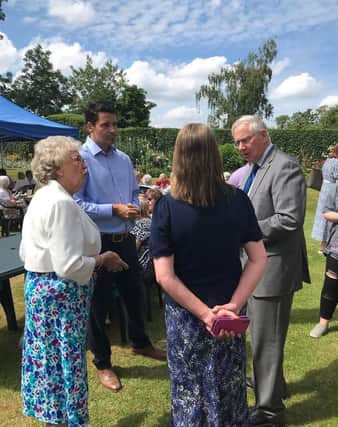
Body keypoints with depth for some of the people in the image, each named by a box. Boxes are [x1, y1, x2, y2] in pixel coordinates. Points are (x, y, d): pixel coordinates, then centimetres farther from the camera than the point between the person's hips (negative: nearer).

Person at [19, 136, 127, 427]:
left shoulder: (44, 197, 11)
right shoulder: (62, 203, -22)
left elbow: (27, 251, 15)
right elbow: (69, 266, -28)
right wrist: (103, 260, -11)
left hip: (40, 287, 10)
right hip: (60, 293, -10)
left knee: (50, 360, 22)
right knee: (64, 362, 6)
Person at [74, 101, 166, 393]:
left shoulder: (123, 159, 7)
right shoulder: (81, 158, -13)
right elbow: (77, 204, -17)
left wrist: (135, 208, -7)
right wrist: (115, 209, -19)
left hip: (125, 238, 6)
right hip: (98, 241, -6)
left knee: (134, 293, 21)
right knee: (99, 303, 10)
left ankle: (140, 342, 47)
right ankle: (103, 364, 30)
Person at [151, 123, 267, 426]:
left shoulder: (167, 207, -17)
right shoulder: (238, 201, -9)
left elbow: (164, 276, -20)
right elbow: (259, 259, -8)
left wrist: (205, 314, -15)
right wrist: (234, 305, -10)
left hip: (186, 316, -2)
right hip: (229, 314, 3)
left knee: (190, 392, 20)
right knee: (229, 388, 25)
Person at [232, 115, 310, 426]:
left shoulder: (284, 168, -18)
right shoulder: (254, 168, 11)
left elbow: (290, 220, -25)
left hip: (273, 266, -10)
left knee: (266, 338, 2)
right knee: (259, 332, 25)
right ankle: (269, 381, 47)